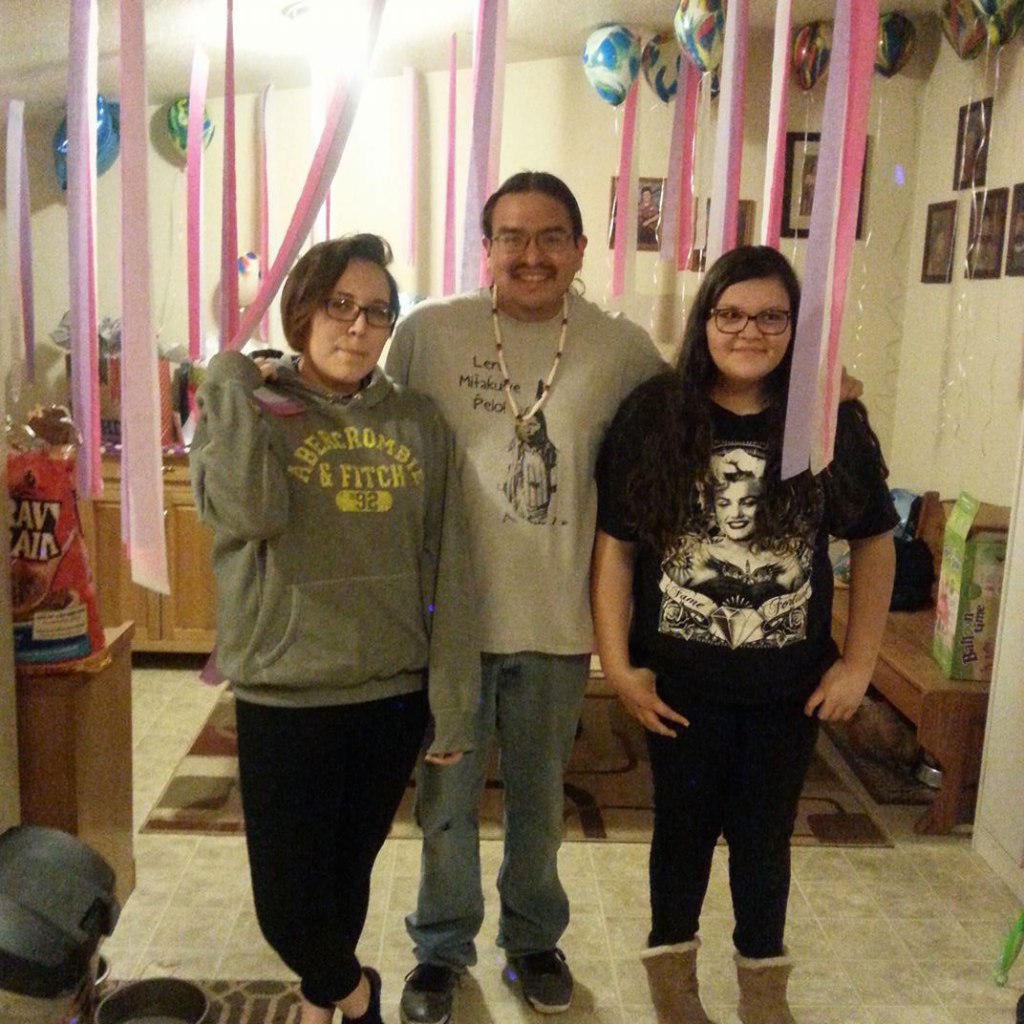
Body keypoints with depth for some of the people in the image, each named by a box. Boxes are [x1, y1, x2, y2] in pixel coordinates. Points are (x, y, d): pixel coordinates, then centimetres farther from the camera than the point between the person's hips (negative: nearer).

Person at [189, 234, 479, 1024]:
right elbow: (247, 511, -25)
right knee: (287, 900, 3)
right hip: (285, 695, -2)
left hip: (394, 693, 2)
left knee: (349, 875, 18)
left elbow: (447, 569, 0)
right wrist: (235, 383, -15)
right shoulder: (242, 411, -4)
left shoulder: (419, 422, 1)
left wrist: (453, 702, -2)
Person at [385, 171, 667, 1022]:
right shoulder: (428, 332, -7)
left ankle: (534, 936, 44)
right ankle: (443, 946, 39)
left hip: (559, 622, 1)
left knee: (539, 799, 20)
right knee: (447, 799, 15)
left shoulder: (625, 351, -4)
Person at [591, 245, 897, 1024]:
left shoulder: (834, 424, -5)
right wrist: (618, 662, -9)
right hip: (678, 676, -1)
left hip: (790, 680, 1)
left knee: (765, 831, 16)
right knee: (684, 824, 16)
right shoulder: (652, 416, -9)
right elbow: (615, 543, -6)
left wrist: (859, 662, 0)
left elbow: (874, 543, 4)